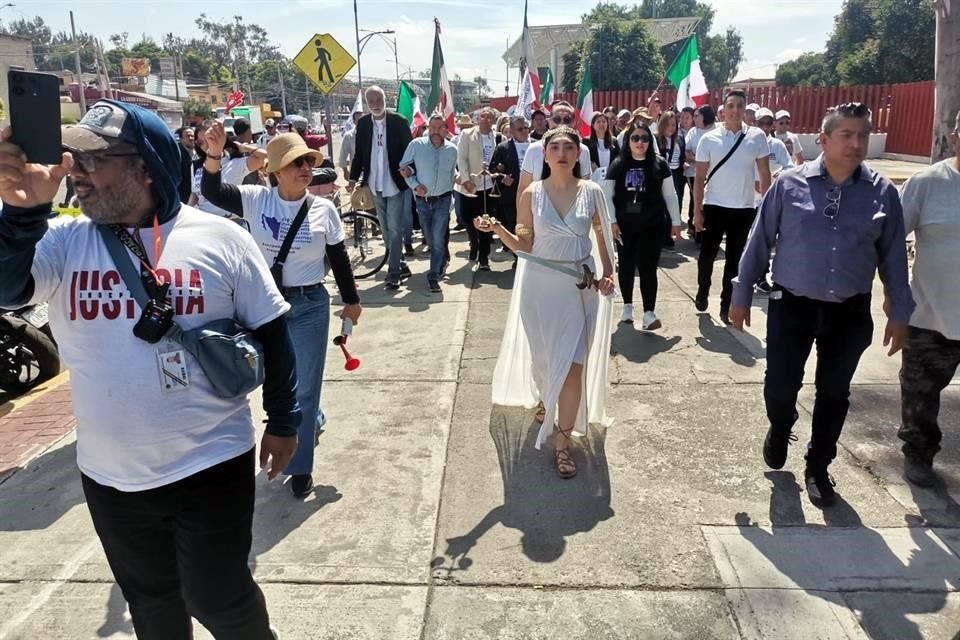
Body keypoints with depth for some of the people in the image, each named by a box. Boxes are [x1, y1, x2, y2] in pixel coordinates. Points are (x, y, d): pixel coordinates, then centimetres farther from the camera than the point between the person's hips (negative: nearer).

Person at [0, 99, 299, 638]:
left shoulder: (220, 238, -8)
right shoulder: (62, 241, -3)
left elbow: (270, 333, -2)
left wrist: (283, 421, 1)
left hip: (211, 467, -3)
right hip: (110, 475, 3)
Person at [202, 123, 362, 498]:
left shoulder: (324, 209, -4)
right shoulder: (256, 200, -5)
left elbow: (339, 258, 3)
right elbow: (212, 192, -16)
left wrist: (351, 300, 8)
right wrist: (214, 155, -33)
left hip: (310, 306, -1)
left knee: (304, 387, 4)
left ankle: (300, 467, 19)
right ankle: (311, 422, 47)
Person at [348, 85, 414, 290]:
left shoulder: (399, 121, -6)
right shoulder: (363, 123, 3)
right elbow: (359, 154, 8)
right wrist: (353, 178, 2)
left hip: (395, 184, -4)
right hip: (375, 186, 4)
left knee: (395, 230, -5)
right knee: (387, 231, 13)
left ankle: (393, 273, -1)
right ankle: (400, 265, 26)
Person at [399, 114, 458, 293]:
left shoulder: (452, 150, -2)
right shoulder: (416, 145, -10)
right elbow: (404, 167, -5)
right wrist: (415, 185, -15)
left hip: (442, 200, 0)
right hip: (422, 200, 1)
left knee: (438, 239, -8)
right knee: (430, 239, 14)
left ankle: (433, 276, -2)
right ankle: (442, 259, 41)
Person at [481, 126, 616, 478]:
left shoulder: (592, 192, -2)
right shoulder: (531, 194, -3)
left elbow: (603, 236, 9)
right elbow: (523, 246, 0)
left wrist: (608, 273, -4)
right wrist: (498, 229, -18)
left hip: (580, 285, 0)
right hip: (540, 283, 1)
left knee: (573, 363, -5)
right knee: (543, 357, 15)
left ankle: (562, 442, 6)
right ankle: (546, 400, 49)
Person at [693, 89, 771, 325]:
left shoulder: (757, 137, -1)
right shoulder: (709, 139, -3)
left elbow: (765, 175, 3)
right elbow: (700, 178, -2)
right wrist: (697, 211, -6)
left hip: (744, 209, 1)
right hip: (714, 207, -1)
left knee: (734, 259, 7)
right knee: (707, 254, 7)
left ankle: (726, 305, 17)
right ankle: (702, 292, 32)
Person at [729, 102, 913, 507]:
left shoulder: (882, 192, -2)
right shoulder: (790, 184, -6)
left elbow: (893, 256, 5)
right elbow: (759, 242, -2)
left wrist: (899, 312, 6)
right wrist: (741, 296, 0)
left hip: (850, 313, 2)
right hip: (792, 306, -1)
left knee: (834, 393, 12)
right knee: (779, 386, 3)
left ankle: (818, 467, 32)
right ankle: (779, 432, 39)